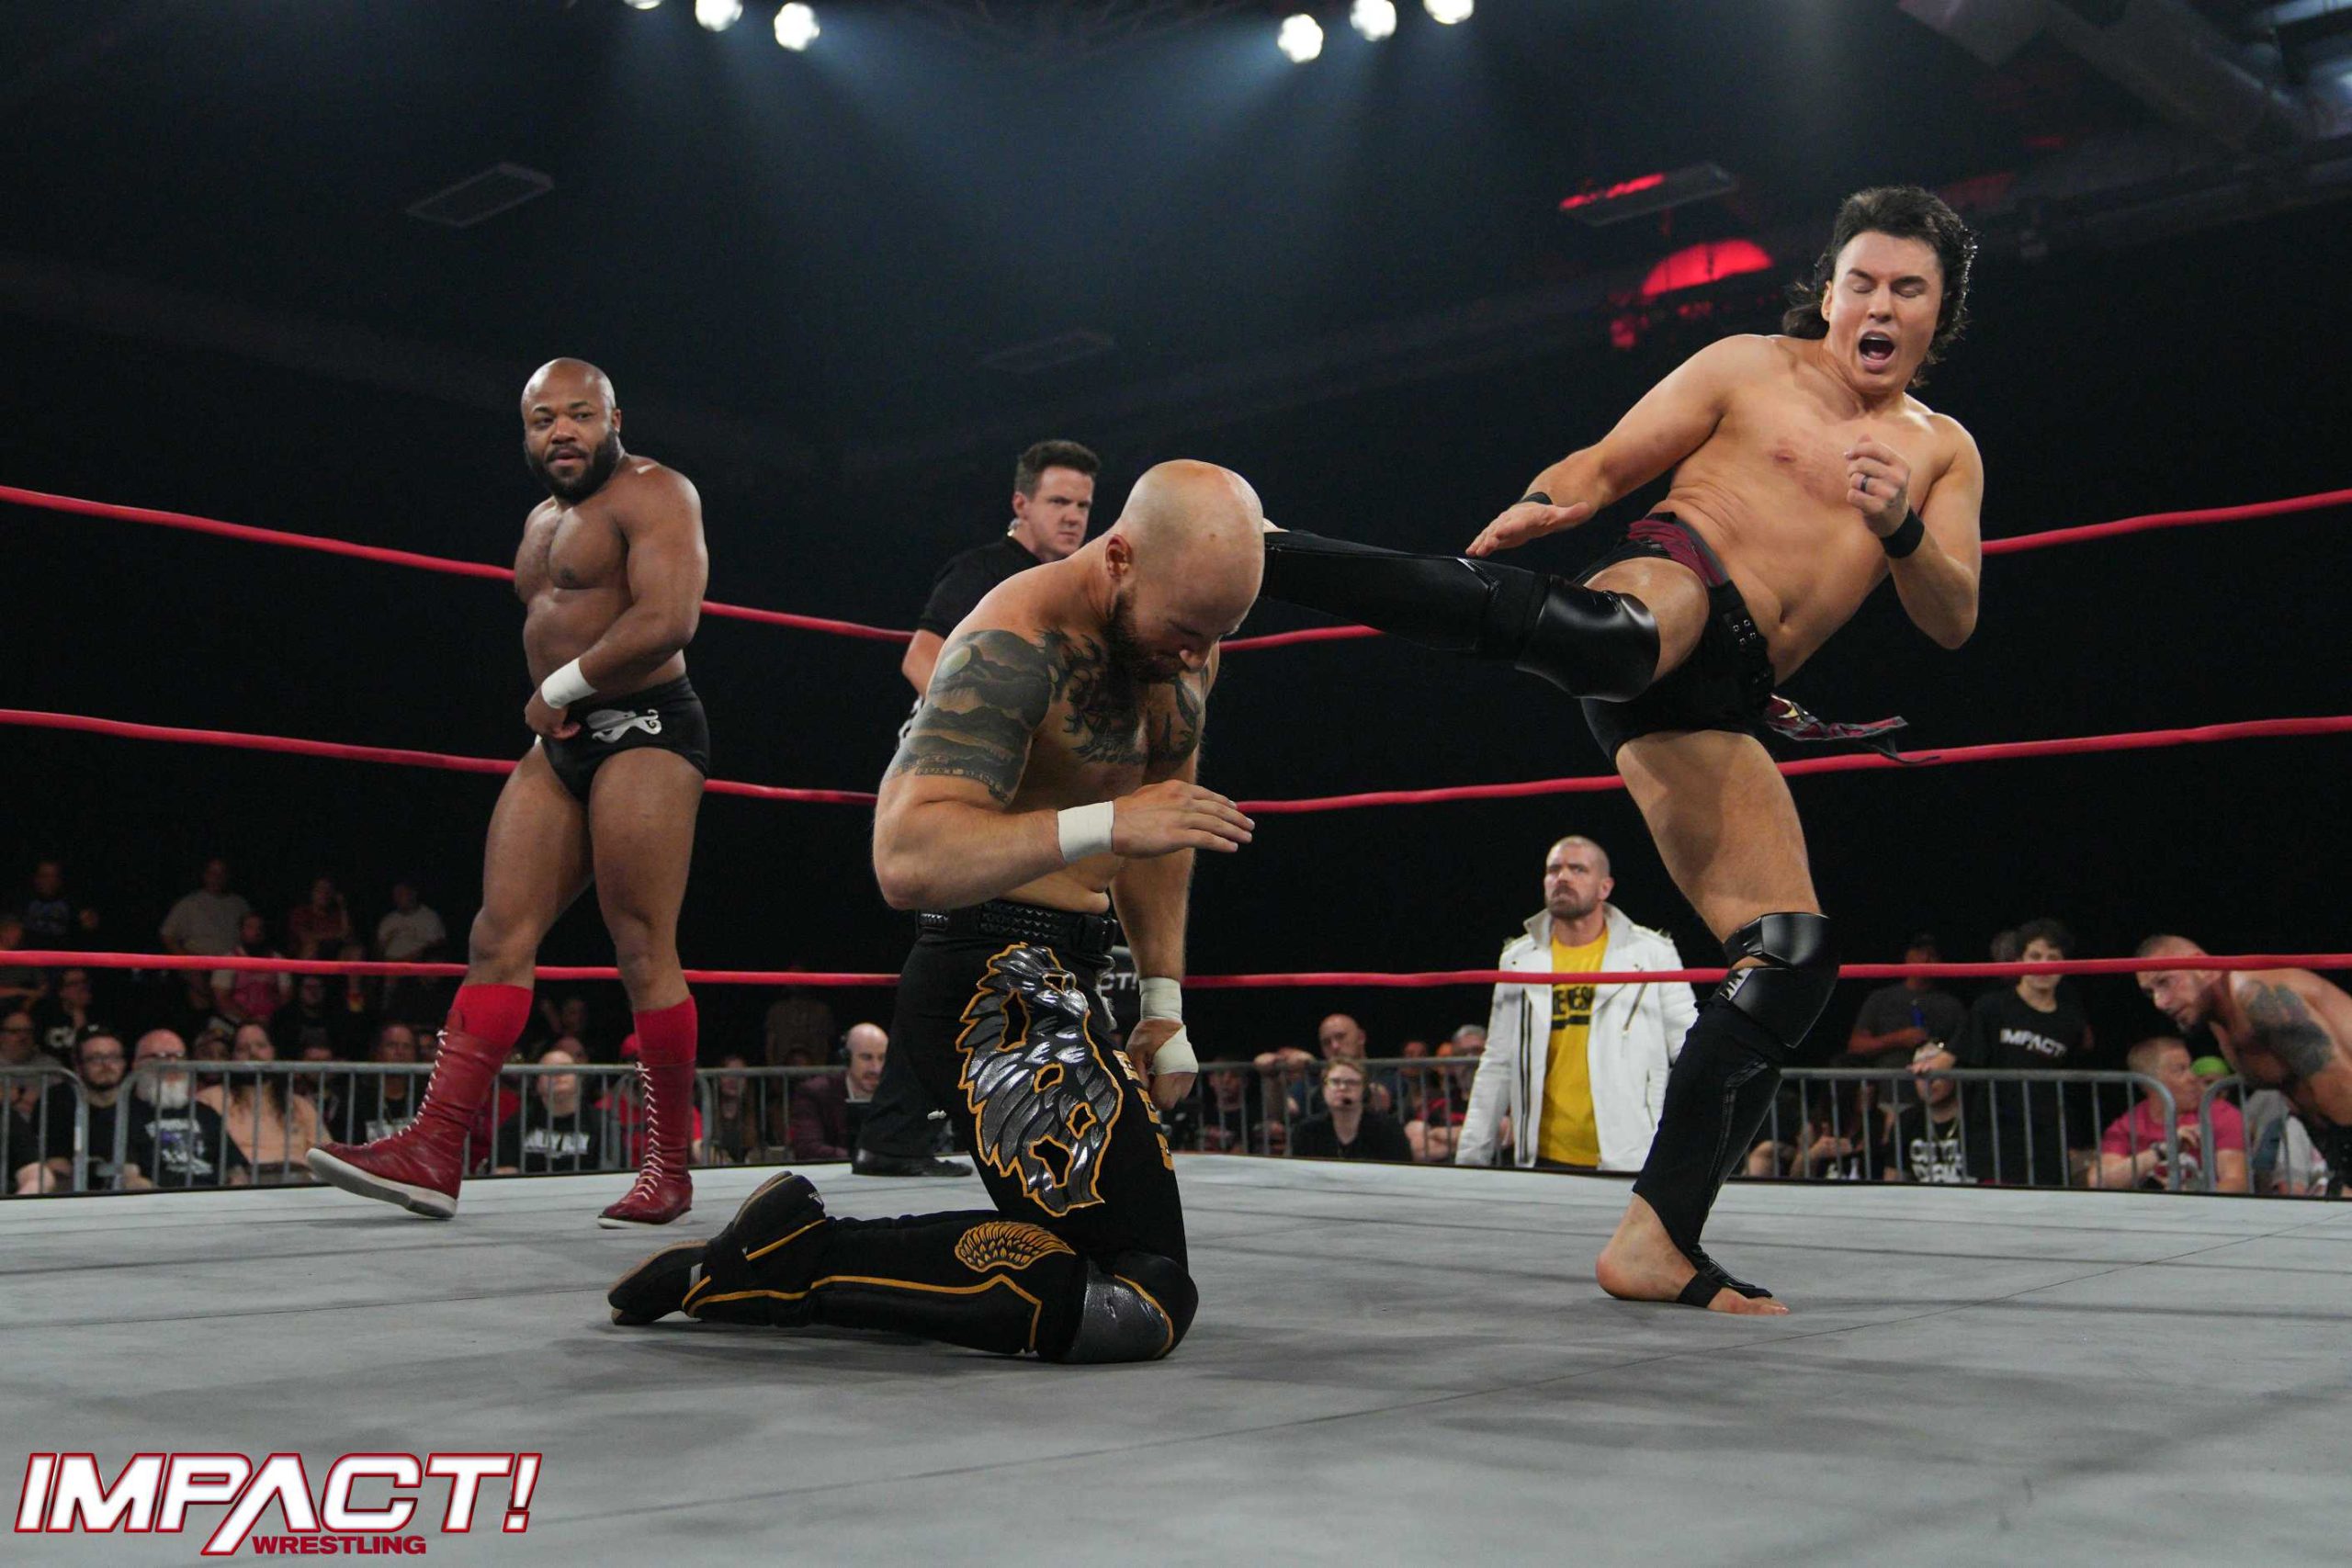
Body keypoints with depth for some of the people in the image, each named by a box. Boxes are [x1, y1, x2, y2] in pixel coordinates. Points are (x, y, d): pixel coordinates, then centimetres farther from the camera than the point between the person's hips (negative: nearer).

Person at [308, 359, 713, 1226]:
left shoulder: (652, 494, -7)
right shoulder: (543, 520, 22)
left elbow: (670, 618, -21)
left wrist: (562, 687, -12)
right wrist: (551, 709, 14)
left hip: (643, 728, -9)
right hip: (562, 740, 9)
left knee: (643, 951, -9)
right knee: (499, 936, -1)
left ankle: (670, 1165, 0)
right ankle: (435, 1149, -4)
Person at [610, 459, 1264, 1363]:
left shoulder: (1183, 647, 7)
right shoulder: (1016, 645, -21)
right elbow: (906, 861, -33)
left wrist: (1165, 1003, 17)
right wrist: (1105, 826, -38)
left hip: (1060, 986, 10)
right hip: (993, 992, -10)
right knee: (1143, 1304, -21)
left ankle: (779, 1250, 16)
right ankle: (795, 1260, -13)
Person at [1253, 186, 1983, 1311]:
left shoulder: (1945, 452, 23)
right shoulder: (1746, 370, 11)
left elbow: (1952, 623, 13)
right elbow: (1603, 467, 5)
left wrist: (1901, 529, -8)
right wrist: (1540, 506, -18)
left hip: (1715, 702, 5)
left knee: (1793, 962, -5)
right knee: (1610, 634, -43)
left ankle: (1658, 1240, -1)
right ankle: (1242, 551, -44)